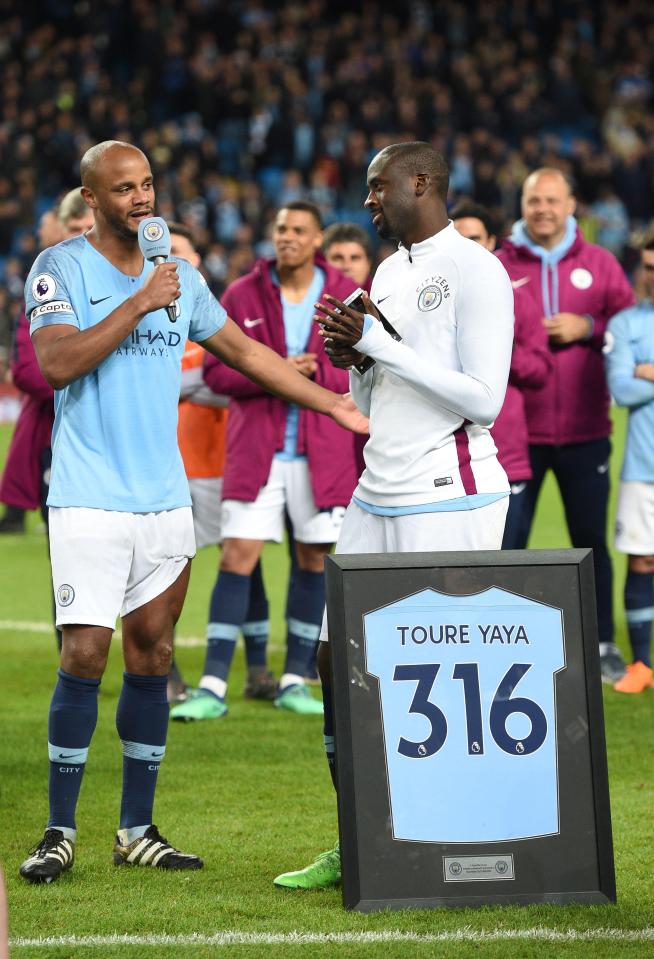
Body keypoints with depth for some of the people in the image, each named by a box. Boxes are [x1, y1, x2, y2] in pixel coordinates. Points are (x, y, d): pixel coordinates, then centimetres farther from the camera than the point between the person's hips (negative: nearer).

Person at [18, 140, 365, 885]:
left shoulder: (179, 277, 12)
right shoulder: (61, 270, -4)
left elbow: (247, 353, 21)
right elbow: (58, 362, -19)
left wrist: (340, 407, 20)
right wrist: (141, 303, -20)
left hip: (164, 497, 5)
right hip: (90, 499, -5)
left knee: (151, 657, 6)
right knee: (84, 655, -11)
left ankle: (137, 829, 12)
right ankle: (59, 832, -2)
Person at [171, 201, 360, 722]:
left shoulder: (345, 296, 3)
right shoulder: (243, 296, 3)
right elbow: (216, 371, 1)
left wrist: (316, 373, -15)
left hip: (322, 451, 1)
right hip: (256, 448, -1)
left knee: (313, 559, 5)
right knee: (238, 556, -7)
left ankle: (295, 680, 16)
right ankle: (213, 687, -7)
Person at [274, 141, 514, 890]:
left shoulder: (474, 272, -10)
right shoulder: (389, 273, 17)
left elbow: (482, 399, -17)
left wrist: (382, 345, -15)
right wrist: (352, 360, 2)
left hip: (449, 503, -9)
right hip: (377, 499, 9)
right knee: (338, 659, 6)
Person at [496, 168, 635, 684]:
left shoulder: (599, 264, 6)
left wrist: (587, 327, -11)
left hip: (585, 430, 1)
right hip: (517, 428, -1)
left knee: (591, 539, 6)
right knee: (507, 540, 1)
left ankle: (603, 644, 16)